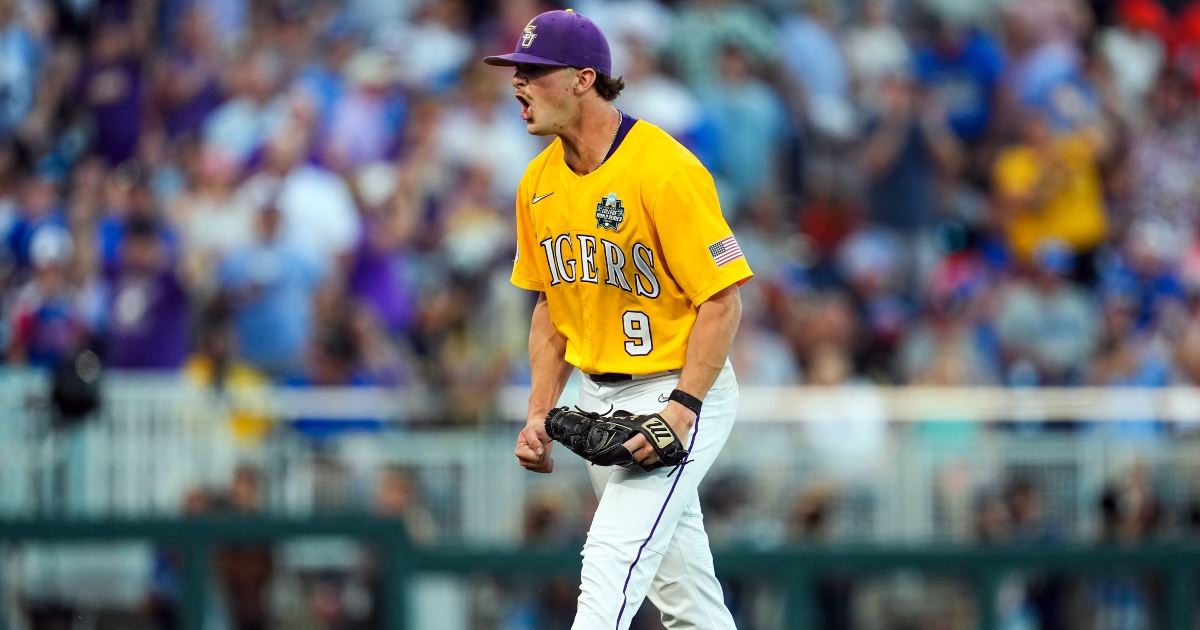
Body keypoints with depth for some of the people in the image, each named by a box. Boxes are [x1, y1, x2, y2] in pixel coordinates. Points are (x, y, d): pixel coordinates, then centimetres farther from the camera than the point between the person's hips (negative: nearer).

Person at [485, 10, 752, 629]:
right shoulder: (538, 182, 5)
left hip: (678, 391, -8)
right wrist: (540, 414, 5)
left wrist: (682, 409, -26)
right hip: (598, 396, 8)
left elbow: (721, 301, -18)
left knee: (610, 569, -20)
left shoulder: (664, 169, -19)